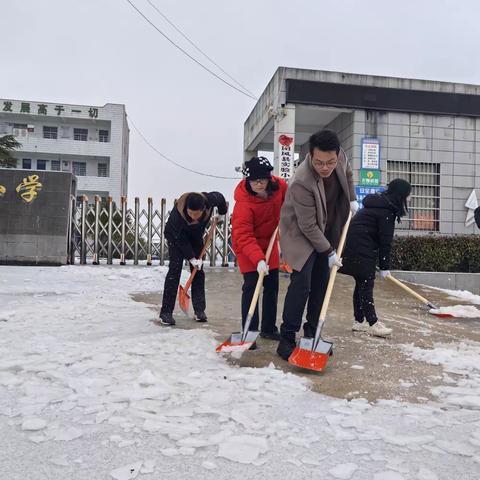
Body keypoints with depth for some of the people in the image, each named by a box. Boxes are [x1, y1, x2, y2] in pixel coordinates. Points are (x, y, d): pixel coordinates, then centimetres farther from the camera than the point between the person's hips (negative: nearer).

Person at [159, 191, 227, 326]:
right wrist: (192, 258, -26)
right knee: (175, 270, -14)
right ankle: (166, 312, -12)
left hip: (196, 235, 4)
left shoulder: (210, 200, -32)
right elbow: (180, 239, -28)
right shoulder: (177, 213, -39)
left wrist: (221, 212, 10)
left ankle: (199, 309, 8)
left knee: (198, 271, 1)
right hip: (176, 236, -4)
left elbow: (220, 198, -6)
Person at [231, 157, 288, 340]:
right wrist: (258, 259, -46)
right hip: (247, 247, -6)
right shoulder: (243, 203, -32)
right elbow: (243, 236, -36)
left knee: (272, 287, 11)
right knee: (251, 286, -11)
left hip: (269, 242, 6)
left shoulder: (280, 186, -16)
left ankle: (269, 328, 24)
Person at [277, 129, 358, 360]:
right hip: (301, 232, -7)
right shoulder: (302, 182, -35)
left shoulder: (340, 157, -15)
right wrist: (329, 252, -18)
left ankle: (311, 334, 18)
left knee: (321, 283, 7)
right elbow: (308, 226, -26)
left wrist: (352, 199, 10)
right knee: (302, 282, -17)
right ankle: (286, 339, -8)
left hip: (327, 230, 7)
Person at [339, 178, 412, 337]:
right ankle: (372, 324, -1)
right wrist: (384, 267, -8)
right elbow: (385, 241, -13)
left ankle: (359, 321, 20)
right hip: (361, 249, -10)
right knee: (366, 285, -6)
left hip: (353, 246, 10)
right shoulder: (387, 210, -14)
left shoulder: (379, 202, 18)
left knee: (362, 283, 13)